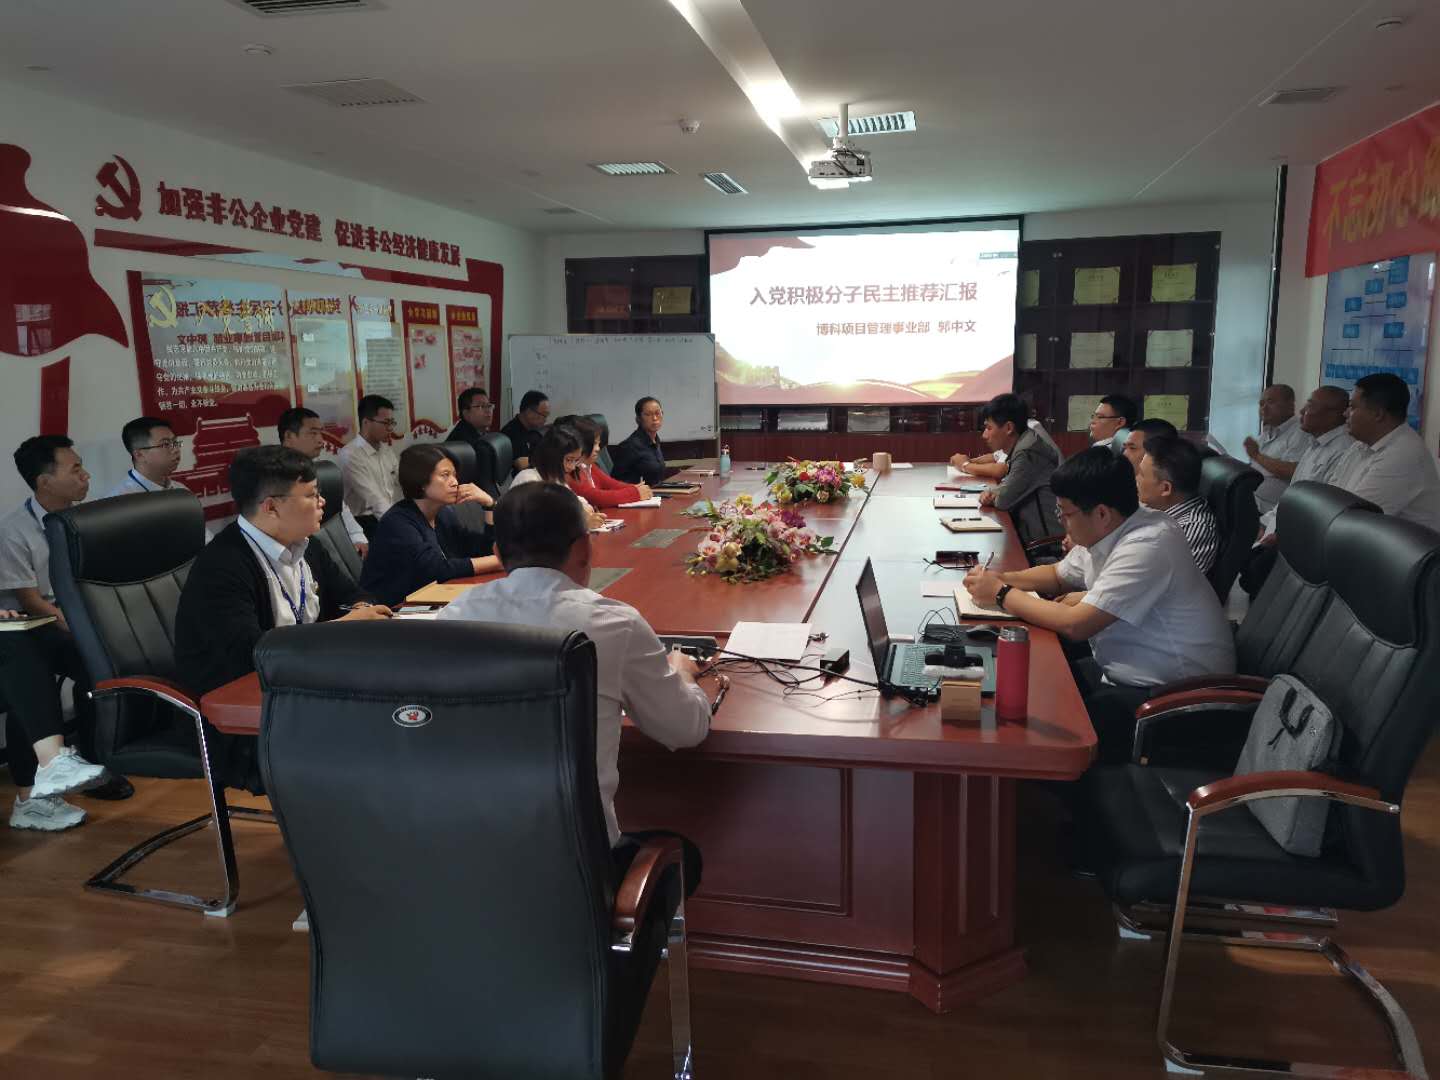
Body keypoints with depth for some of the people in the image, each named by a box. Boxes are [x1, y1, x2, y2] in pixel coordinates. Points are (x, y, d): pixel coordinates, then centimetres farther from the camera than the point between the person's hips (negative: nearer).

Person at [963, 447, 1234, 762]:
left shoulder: (1145, 547, -25)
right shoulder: (1106, 531, 2)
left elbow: (1075, 625, -27)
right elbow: (1058, 575, 20)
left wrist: (1002, 594, -15)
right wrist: (1002, 578, 1)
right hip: (1123, 671, 9)